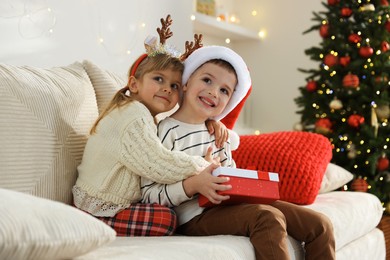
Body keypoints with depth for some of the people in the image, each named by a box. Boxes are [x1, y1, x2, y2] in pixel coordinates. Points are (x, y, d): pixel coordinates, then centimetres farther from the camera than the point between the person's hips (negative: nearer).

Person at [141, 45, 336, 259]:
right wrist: (192, 185, -27)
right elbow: (148, 195, -14)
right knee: (268, 217, -33)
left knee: (319, 225, 1)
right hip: (194, 216, -8)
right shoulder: (166, 131, -9)